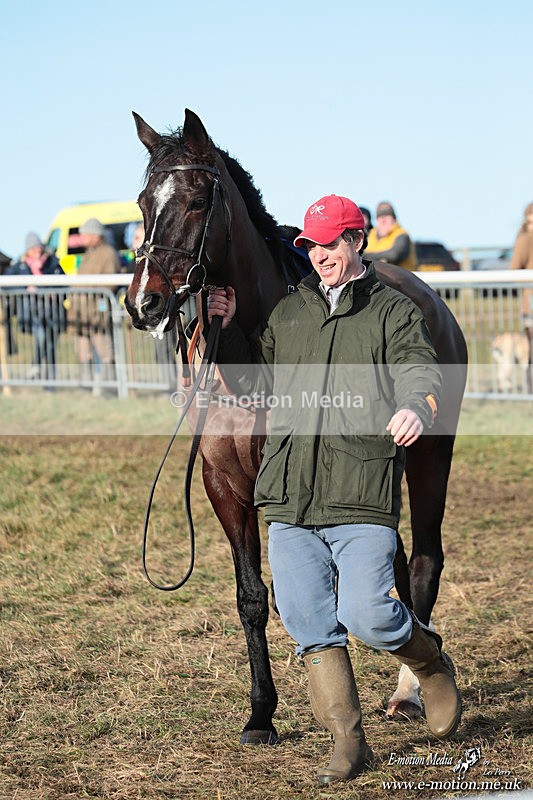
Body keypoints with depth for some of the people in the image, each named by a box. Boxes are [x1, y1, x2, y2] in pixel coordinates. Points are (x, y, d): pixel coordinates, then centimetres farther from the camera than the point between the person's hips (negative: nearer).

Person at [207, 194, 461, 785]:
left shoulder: (393, 311, 3)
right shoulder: (288, 312, 16)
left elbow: (419, 371, -12)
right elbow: (253, 382, 22)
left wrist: (415, 407, -35)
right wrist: (226, 331, 7)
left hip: (363, 497, -5)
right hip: (289, 497, 5)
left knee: (365, 615, -13)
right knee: (308, 624, 2)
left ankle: (430, 661, 21)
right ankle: (347, 741, 14)